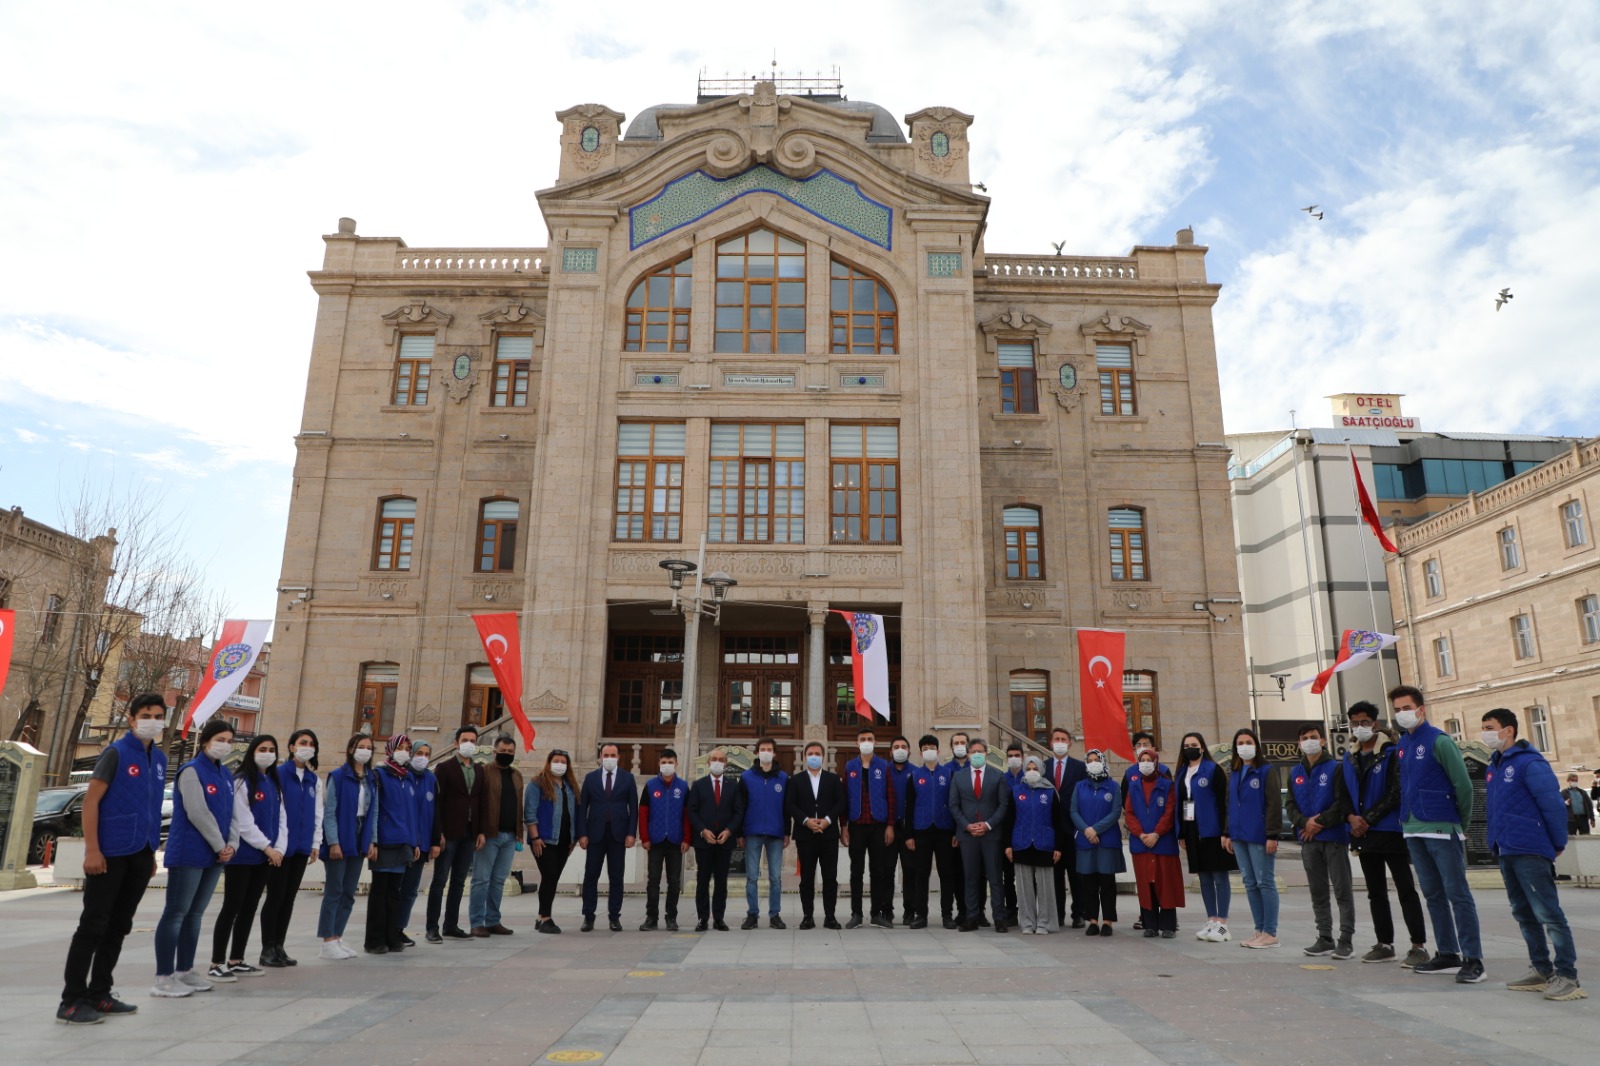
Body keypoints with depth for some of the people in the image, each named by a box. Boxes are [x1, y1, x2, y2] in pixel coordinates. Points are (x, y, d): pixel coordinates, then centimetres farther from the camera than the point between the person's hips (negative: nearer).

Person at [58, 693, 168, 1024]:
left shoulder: (159, 758, 11)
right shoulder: (116, 752, -8)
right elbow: (91, 800, -11)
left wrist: (152, 852, 15)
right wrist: (92, 849, -17)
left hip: (141, 855, 7)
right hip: (111, 853, -7)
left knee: (118, 927, 12)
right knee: (93, 925, -2)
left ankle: (99, 996, 22)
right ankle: (71, 1002, 7)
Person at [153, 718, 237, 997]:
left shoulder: (226, 775, 13)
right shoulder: (191, 771, -10)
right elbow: (198, 813, -16)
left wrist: (230, 845, -3)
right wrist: (220, 846, -12)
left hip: (214, 856, 7)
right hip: (188, 854, -7)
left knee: (195, 914, 12)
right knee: (175, 913, -3)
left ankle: (185, 971, 20)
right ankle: (164, 978, 1)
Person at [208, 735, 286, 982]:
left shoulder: (274, 784, 14)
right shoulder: (242, 781, -9)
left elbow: (281, 818, 11)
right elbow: (243, 822, -15)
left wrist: (279, 848, -3)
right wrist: (266, 846, -14)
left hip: (265, 857, 7)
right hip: (242, 855, -7)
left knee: (250, 907, 11)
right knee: (232, 907, -4)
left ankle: (236, 961, 19)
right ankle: (217, 964, 1)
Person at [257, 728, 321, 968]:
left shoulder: (315, 780, 12)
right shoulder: (279, 773, -7)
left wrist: (316, 843, 9)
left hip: (302, 847, 6)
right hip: (281, 846, -6)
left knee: (289, 897, 10)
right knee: (276, 896, 0)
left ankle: (279, 947, 19)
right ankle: (267, 950, 10)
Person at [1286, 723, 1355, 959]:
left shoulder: (1335, 768, -3)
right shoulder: (1295, 773, 13)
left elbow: (1342, 803, -11)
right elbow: (1291, 805, 10)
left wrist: (1320, 822, -13)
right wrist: (1305, 823, -9)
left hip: (1334, 837, -5)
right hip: (1308, 840, 5)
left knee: (1342, 889, -1)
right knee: (1317, 892, 10)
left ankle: (1346, 939, 5)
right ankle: (1325, 938, 17)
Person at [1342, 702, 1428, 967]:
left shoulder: (1391, 754, -8)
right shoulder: (1350, 759, 12)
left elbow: (1395, 794, -13)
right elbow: (1345, 795, 13)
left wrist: (1368, 819, -14)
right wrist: (1352, 817, -6)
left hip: (1390, 832, -7)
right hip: (1363, 835, 7)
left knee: (1406, 890, -3)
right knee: (1376, 893, 12)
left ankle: (1419, 946, 3)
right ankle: (1385, 944, 20)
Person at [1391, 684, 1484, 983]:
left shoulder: (1438, 740, -11)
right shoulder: (1403, 744, 11)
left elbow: (1463, 784, -10)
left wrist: (1461, 825, -2)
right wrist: (1407, 820, 13)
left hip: (1441, 830, -7)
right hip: (1413, 832, 8)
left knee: (1458, 894, -3)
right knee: (1433, 896, 13)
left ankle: (1473, 959, 3)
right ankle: (1447, 954, 22)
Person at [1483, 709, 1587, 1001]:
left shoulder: (1529, 763, -13)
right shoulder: (1494, 766, 13)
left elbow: (1553, 805, -14)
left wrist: (1558, 844, -9)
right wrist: (1496, 840, 16)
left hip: (1530, 851, -9)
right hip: (1506, 852, 9)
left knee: (1548, 913, -5)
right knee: (1524, 914, 15)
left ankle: (1567, 975, 2)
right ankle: (1541, 970, 24)